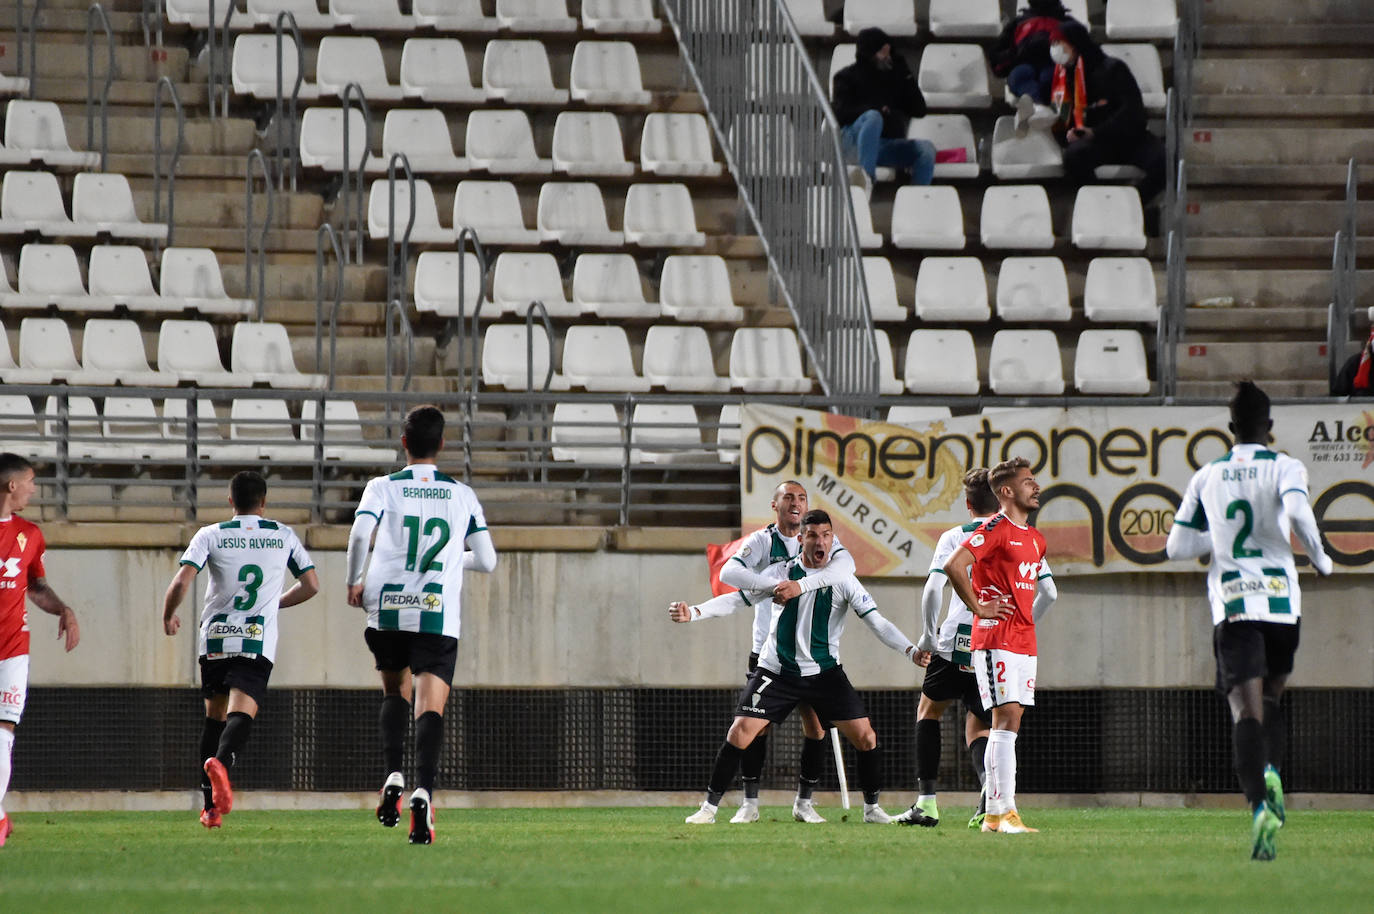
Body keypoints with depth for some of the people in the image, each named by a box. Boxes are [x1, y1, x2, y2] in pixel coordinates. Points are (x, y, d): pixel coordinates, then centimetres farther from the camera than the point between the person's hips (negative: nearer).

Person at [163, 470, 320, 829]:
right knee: (241, 713, -12)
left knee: (214, 715, 16)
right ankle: (221, 762, -46)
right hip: (258, 640, -1)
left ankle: (210, 806, 15)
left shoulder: (210, 535, 3)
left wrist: (168, 617, 11)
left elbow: (181, 582, -8)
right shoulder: (284, 536, 9)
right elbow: (311, 585, 14)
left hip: (215, 638, 1)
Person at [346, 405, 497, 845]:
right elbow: (487, 560, 9)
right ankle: (423, 790, -29)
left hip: (387, 610, 1)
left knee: (396, 691, 23)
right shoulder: (462, 495, 10)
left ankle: (393, 776, 3)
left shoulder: (383, 488, 5)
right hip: (438, 615, -1)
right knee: (430, 706, -6)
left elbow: (360, 532, -12)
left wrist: (355, 582, 3)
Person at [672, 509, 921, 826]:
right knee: (739, 733, -12)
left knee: (865, 737, -8)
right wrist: (692, 612, -14)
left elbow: (876, 621, -6)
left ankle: (872, 808, 12)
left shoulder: (842, 580, -3)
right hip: (777, 670, -1)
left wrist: (911, 650, -19)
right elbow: (736, 599, -1)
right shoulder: (781, 573, -2)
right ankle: (709, 807, 0)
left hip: (825, 672, 1)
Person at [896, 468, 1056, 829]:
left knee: (929, 711, 21)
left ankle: (926, 801, 12)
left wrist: (927, 638, 1)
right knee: (978, 728, 13)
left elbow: (932, 589, -10)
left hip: (957, 642, -2)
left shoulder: (954, 538, 2)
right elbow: (1048, 592, 4)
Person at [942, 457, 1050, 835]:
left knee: (1007, 725, 7)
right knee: (1007, 721, -13)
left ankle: (994, 814, 9)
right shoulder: (995, 529, -10)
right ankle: (1004, 813, -14)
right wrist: (978, 607, -15)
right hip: (996, 639, -9)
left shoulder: (1034, 539, 18)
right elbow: (953, 566, -20)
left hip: (1023, 642, 9)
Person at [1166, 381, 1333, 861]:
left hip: (1231, 606, 0)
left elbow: (1177, 546, 13)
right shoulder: (1285, 468, 2)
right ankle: (1272, 773, -5)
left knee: (1246, 709, -9)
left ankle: (1260, 804, -29)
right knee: (1271, 697, 22)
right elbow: (1298, 513, -19)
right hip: (1281, 602, 0)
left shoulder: (1207, 478, 10)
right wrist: (1320, 559, -3)